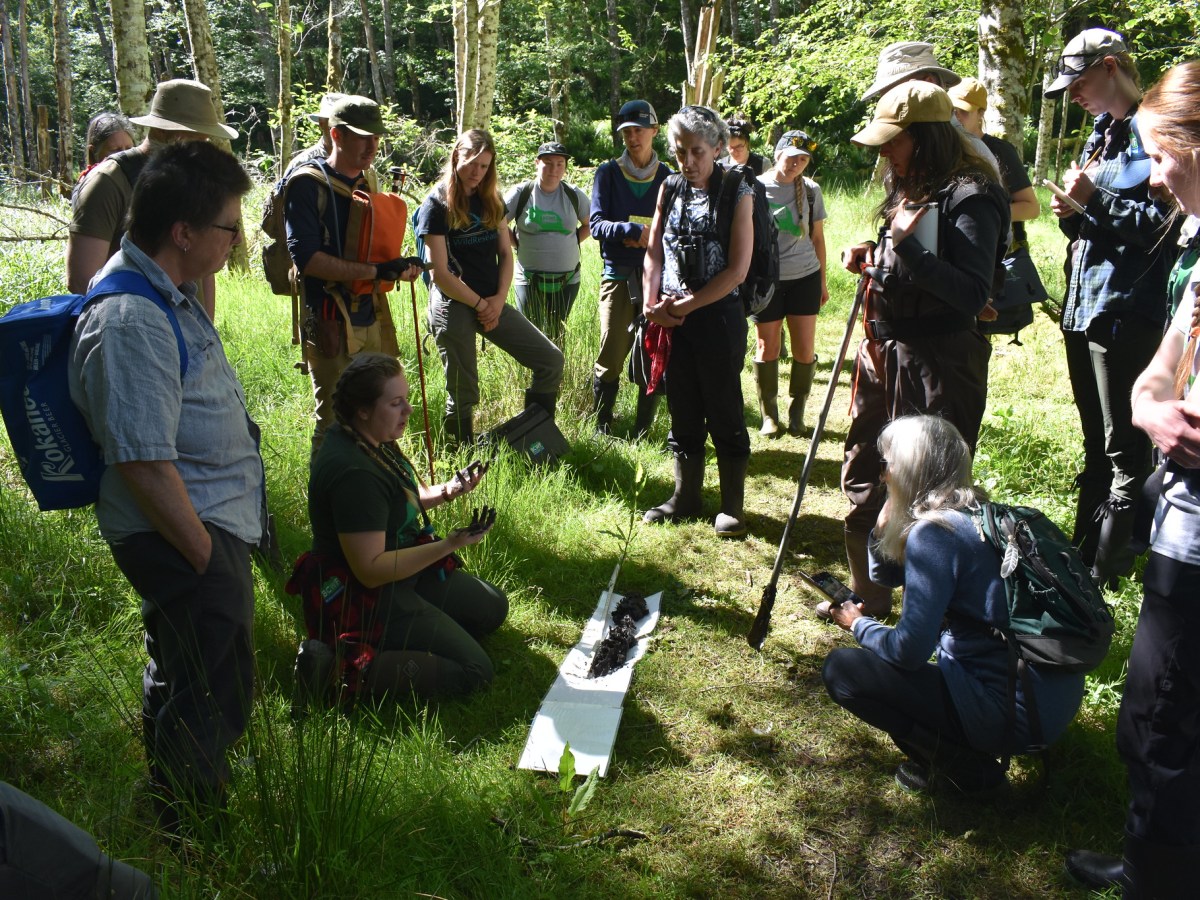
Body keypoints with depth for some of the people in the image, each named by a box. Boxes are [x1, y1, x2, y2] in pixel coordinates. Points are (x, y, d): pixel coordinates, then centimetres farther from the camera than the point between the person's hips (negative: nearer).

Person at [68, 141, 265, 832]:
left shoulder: (166, 291, 6)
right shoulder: (131, 320, -27)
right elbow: (144, 463, -28)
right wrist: (208, 559, -20)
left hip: (205, 523, 11)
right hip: (184, 534, -11)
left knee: (181, 672, 27)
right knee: (216, 695, 4)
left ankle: (179, 787, 50)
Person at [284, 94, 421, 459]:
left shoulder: (368, 184, 14)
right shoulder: (308, 184, -10)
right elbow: (305, 257, -21)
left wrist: (397, 267, 3)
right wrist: (374, 271, -25)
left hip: (372, 317, 8)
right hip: (331, 323, -7)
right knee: (333, 423, -1)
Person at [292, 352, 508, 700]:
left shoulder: (372, 442, 1)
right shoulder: (354, 473, -30)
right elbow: (370, 569, -29)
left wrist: (448, 490, 0)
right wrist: (447, 546, -32)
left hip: (402, 573, 10)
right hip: (365, 599, -10)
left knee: (493, 607, 17)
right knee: (474, 670, -13)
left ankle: (395, 644, 7)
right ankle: (345, 667, -12)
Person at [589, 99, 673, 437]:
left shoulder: (667, 178, 7)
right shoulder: (608, 172, 3)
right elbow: (597, 224, -7)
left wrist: (651, 238, -15)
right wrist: (634, 231, -24)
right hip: (618, 275, -2)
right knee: (610, 357, -4)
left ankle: (643, 430, 16)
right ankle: (601, 429, 11)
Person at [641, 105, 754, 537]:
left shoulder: (737, 193, -6)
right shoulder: (670, 188, 8)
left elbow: (737, 270, -12)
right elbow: (654, 252, 10)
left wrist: (683, 306, -13)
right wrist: (651, 304, -5)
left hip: (719, 316, -5)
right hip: (672, 319, 5)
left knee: (724, 414, 4)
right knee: (682, 412, 13)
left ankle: (732, 506, 16)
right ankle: (685, 497, 26)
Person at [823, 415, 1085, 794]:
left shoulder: (934, 533, -19)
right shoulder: (978, 514, 9)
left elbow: (909, 650, -20)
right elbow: (886, 575, 21)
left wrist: (858, 625, -1)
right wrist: (884, 527, 3)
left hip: (1015, 711, -9)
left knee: (842, 669, -7)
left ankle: (963, 763, -1)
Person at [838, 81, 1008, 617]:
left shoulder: (970, 197, -15)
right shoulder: (908, 190, 11)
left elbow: (974, 293, -23)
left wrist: (908, 246, -28)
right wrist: (873, 258, 3)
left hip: (938, 366, -9)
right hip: (886, 355, 9)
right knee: (863, 479, 17)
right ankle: (868, 597, 33)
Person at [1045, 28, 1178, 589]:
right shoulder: (1098, 137, 17)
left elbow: (1167, 225, -17)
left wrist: (1096, 199, -18)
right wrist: (1071, 214, -1)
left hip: (1127, 314, -9)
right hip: (1082, 309, 9)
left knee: (1124, 452, 0)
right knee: (1095, 446, 17)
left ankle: (1105, 570, 9)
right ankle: (1082, 552, 28)